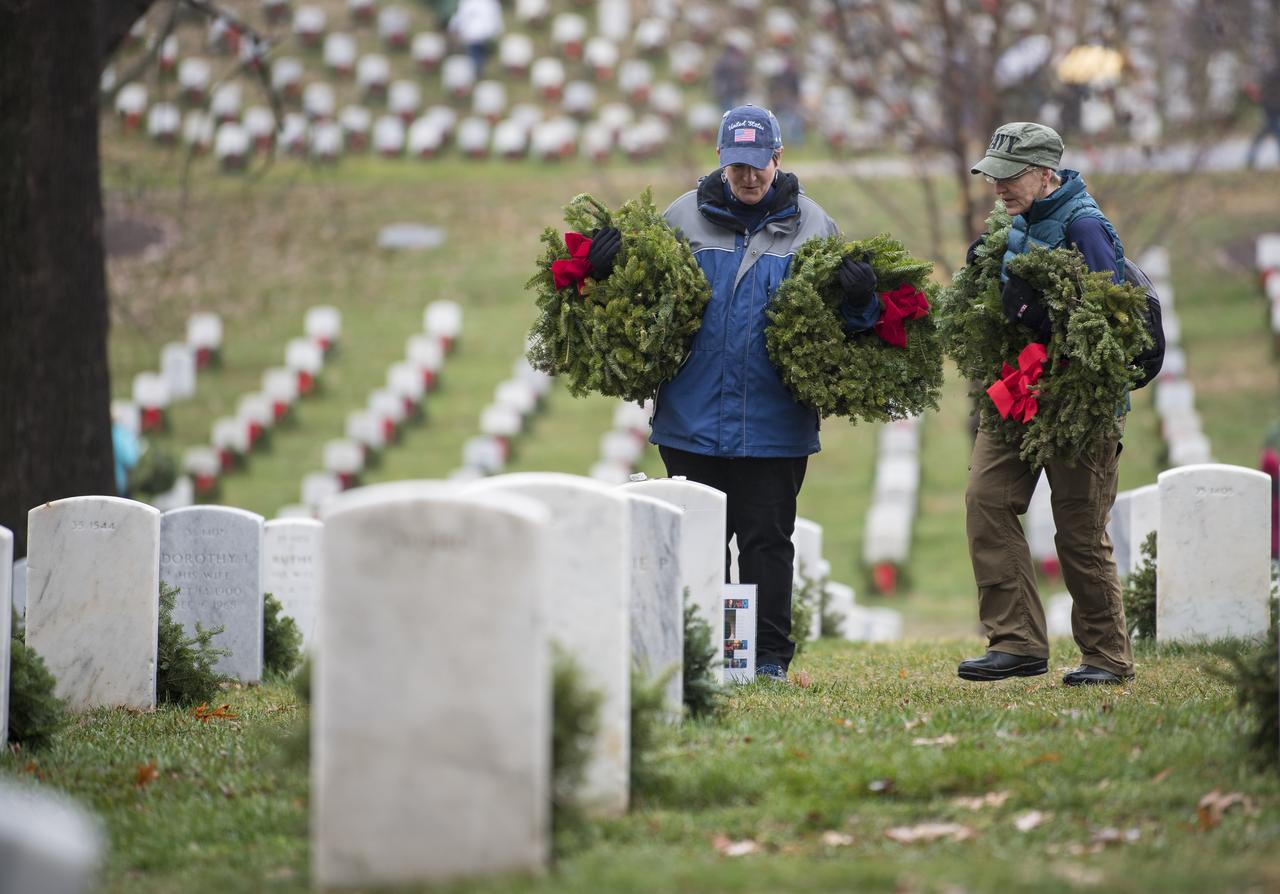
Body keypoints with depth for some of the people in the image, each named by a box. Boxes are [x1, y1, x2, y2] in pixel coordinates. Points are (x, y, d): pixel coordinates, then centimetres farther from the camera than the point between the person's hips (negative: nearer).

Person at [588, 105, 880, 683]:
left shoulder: (810, 225, 5)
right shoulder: (684, 217, 5)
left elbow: (841, 315, 8)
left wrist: (860, 300, -14)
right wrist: (607, 267, -10)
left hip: (775, 423, -1)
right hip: (694, 416, 1)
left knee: (767, 538, 2)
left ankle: (770, 657, 7)